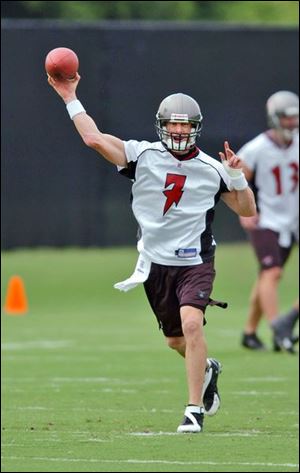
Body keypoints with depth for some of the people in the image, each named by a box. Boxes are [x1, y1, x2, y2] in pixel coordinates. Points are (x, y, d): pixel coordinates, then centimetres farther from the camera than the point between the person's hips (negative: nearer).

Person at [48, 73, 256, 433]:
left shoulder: (211, 170, 0)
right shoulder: (144, 156, -3)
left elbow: (247, 210, 7)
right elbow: (94, 138, -12)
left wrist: (237, 177, -9)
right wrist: (70, 99, -11)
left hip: (195, 262, -2)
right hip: (156, 262, 2)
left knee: (191, 323, -25)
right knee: (175, 340, 13)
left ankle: (195, 409, -20)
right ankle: (207, 370, 48)